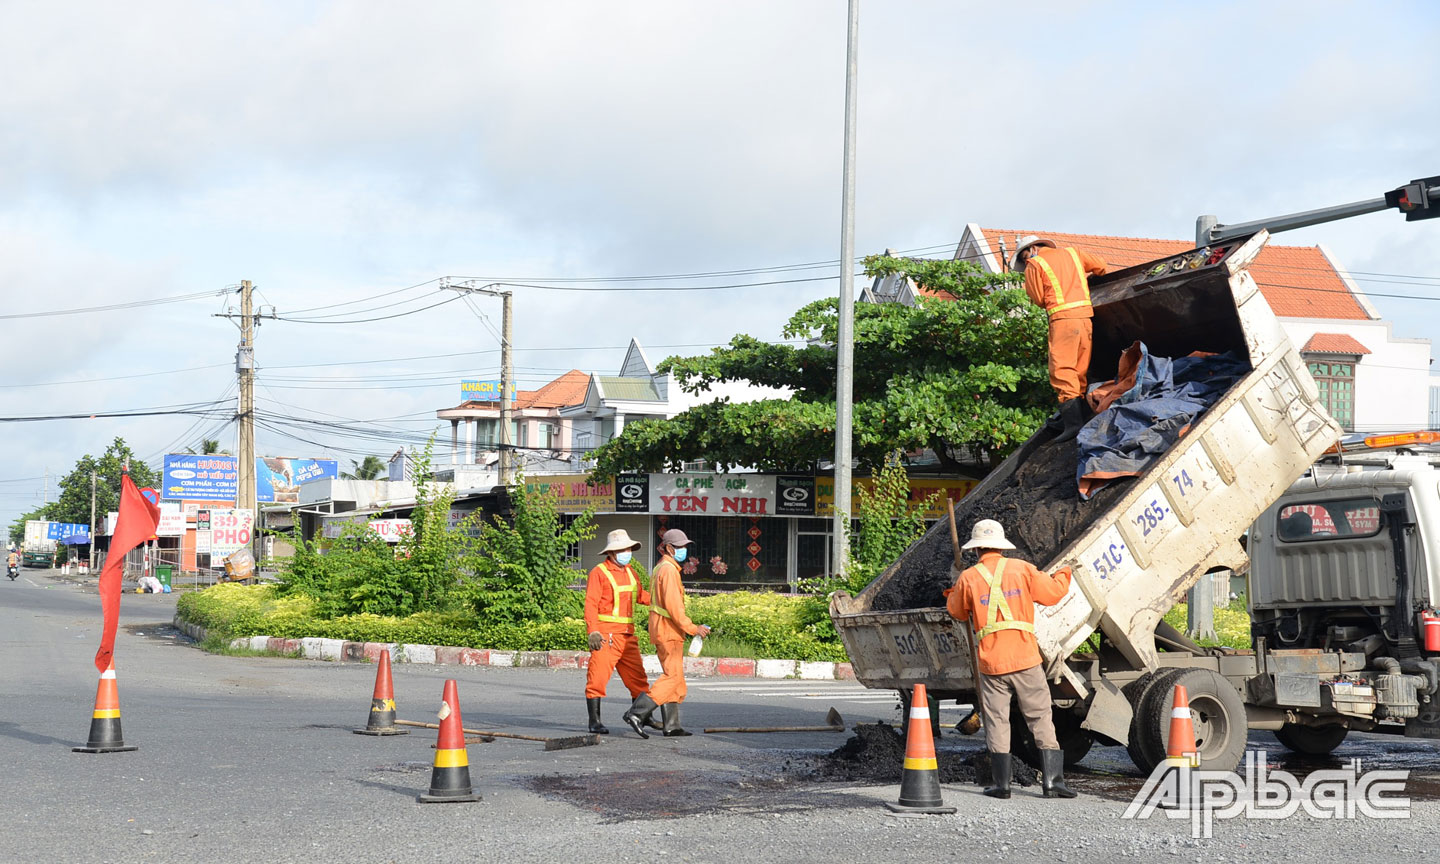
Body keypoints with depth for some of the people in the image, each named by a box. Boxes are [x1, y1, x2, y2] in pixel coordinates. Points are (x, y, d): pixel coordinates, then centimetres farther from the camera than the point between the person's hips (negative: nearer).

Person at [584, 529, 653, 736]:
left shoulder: (629, 572, 18)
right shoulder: (599, 573, -5)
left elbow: (641, 595, 34)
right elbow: (591, 604, -12)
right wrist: (593, 631, -22)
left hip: (627, 634, 7)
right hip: (606, 634, -7)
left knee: (637, 676, 8)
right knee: (598, 676, -6)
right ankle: (595, 721, 1)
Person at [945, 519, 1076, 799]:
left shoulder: (968, 578, 1)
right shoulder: (1021, 569, 0)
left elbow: (957, 612, 15)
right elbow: (1053, 593, 6)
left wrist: (951, 593, 36)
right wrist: (1063, 575, 27)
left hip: (990, 661, 0)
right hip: (1025, 658, 0)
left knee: (996, 721, 9)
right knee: (1040, 718, 6)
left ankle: (1002, 784, 9)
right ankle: (1052, 781, 2)